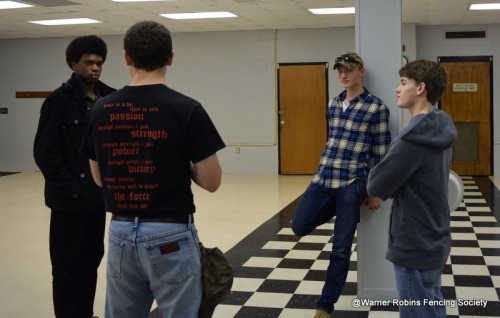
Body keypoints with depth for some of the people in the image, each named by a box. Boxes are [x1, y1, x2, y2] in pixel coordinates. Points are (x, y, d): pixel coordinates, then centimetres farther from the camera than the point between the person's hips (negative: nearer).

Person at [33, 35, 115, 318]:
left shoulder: (109, 99, 5)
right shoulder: (59, 100, -10)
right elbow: (44, 151, -12)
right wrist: (70, 187, -13)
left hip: (98, 196, 6)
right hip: (70, 198, -5)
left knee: (92, 260, 14)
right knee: (68, 264, 4)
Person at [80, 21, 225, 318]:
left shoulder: (101, 110, 0)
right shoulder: (186, 108, -13)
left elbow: (99, 178, 11)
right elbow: (211, 181, -10)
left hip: (121, 233, 5)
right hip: (171, 235, -4)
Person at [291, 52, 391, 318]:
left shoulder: (376, 108, -6)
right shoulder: (333, 104, 12)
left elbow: (380, 153, -5)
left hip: (352, 184, -5)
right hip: (322, 179, 6)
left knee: (341, 248, 3)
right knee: (300, 226, 0)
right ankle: (336, 212, 28)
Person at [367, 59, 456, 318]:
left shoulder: (415, 138, -24)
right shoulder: (438, 130, 5)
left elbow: (377, 185, -18)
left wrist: (378, 178, 1)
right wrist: (390, 180, 3)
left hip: (415, 246, -9)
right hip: (432, 240, 9)